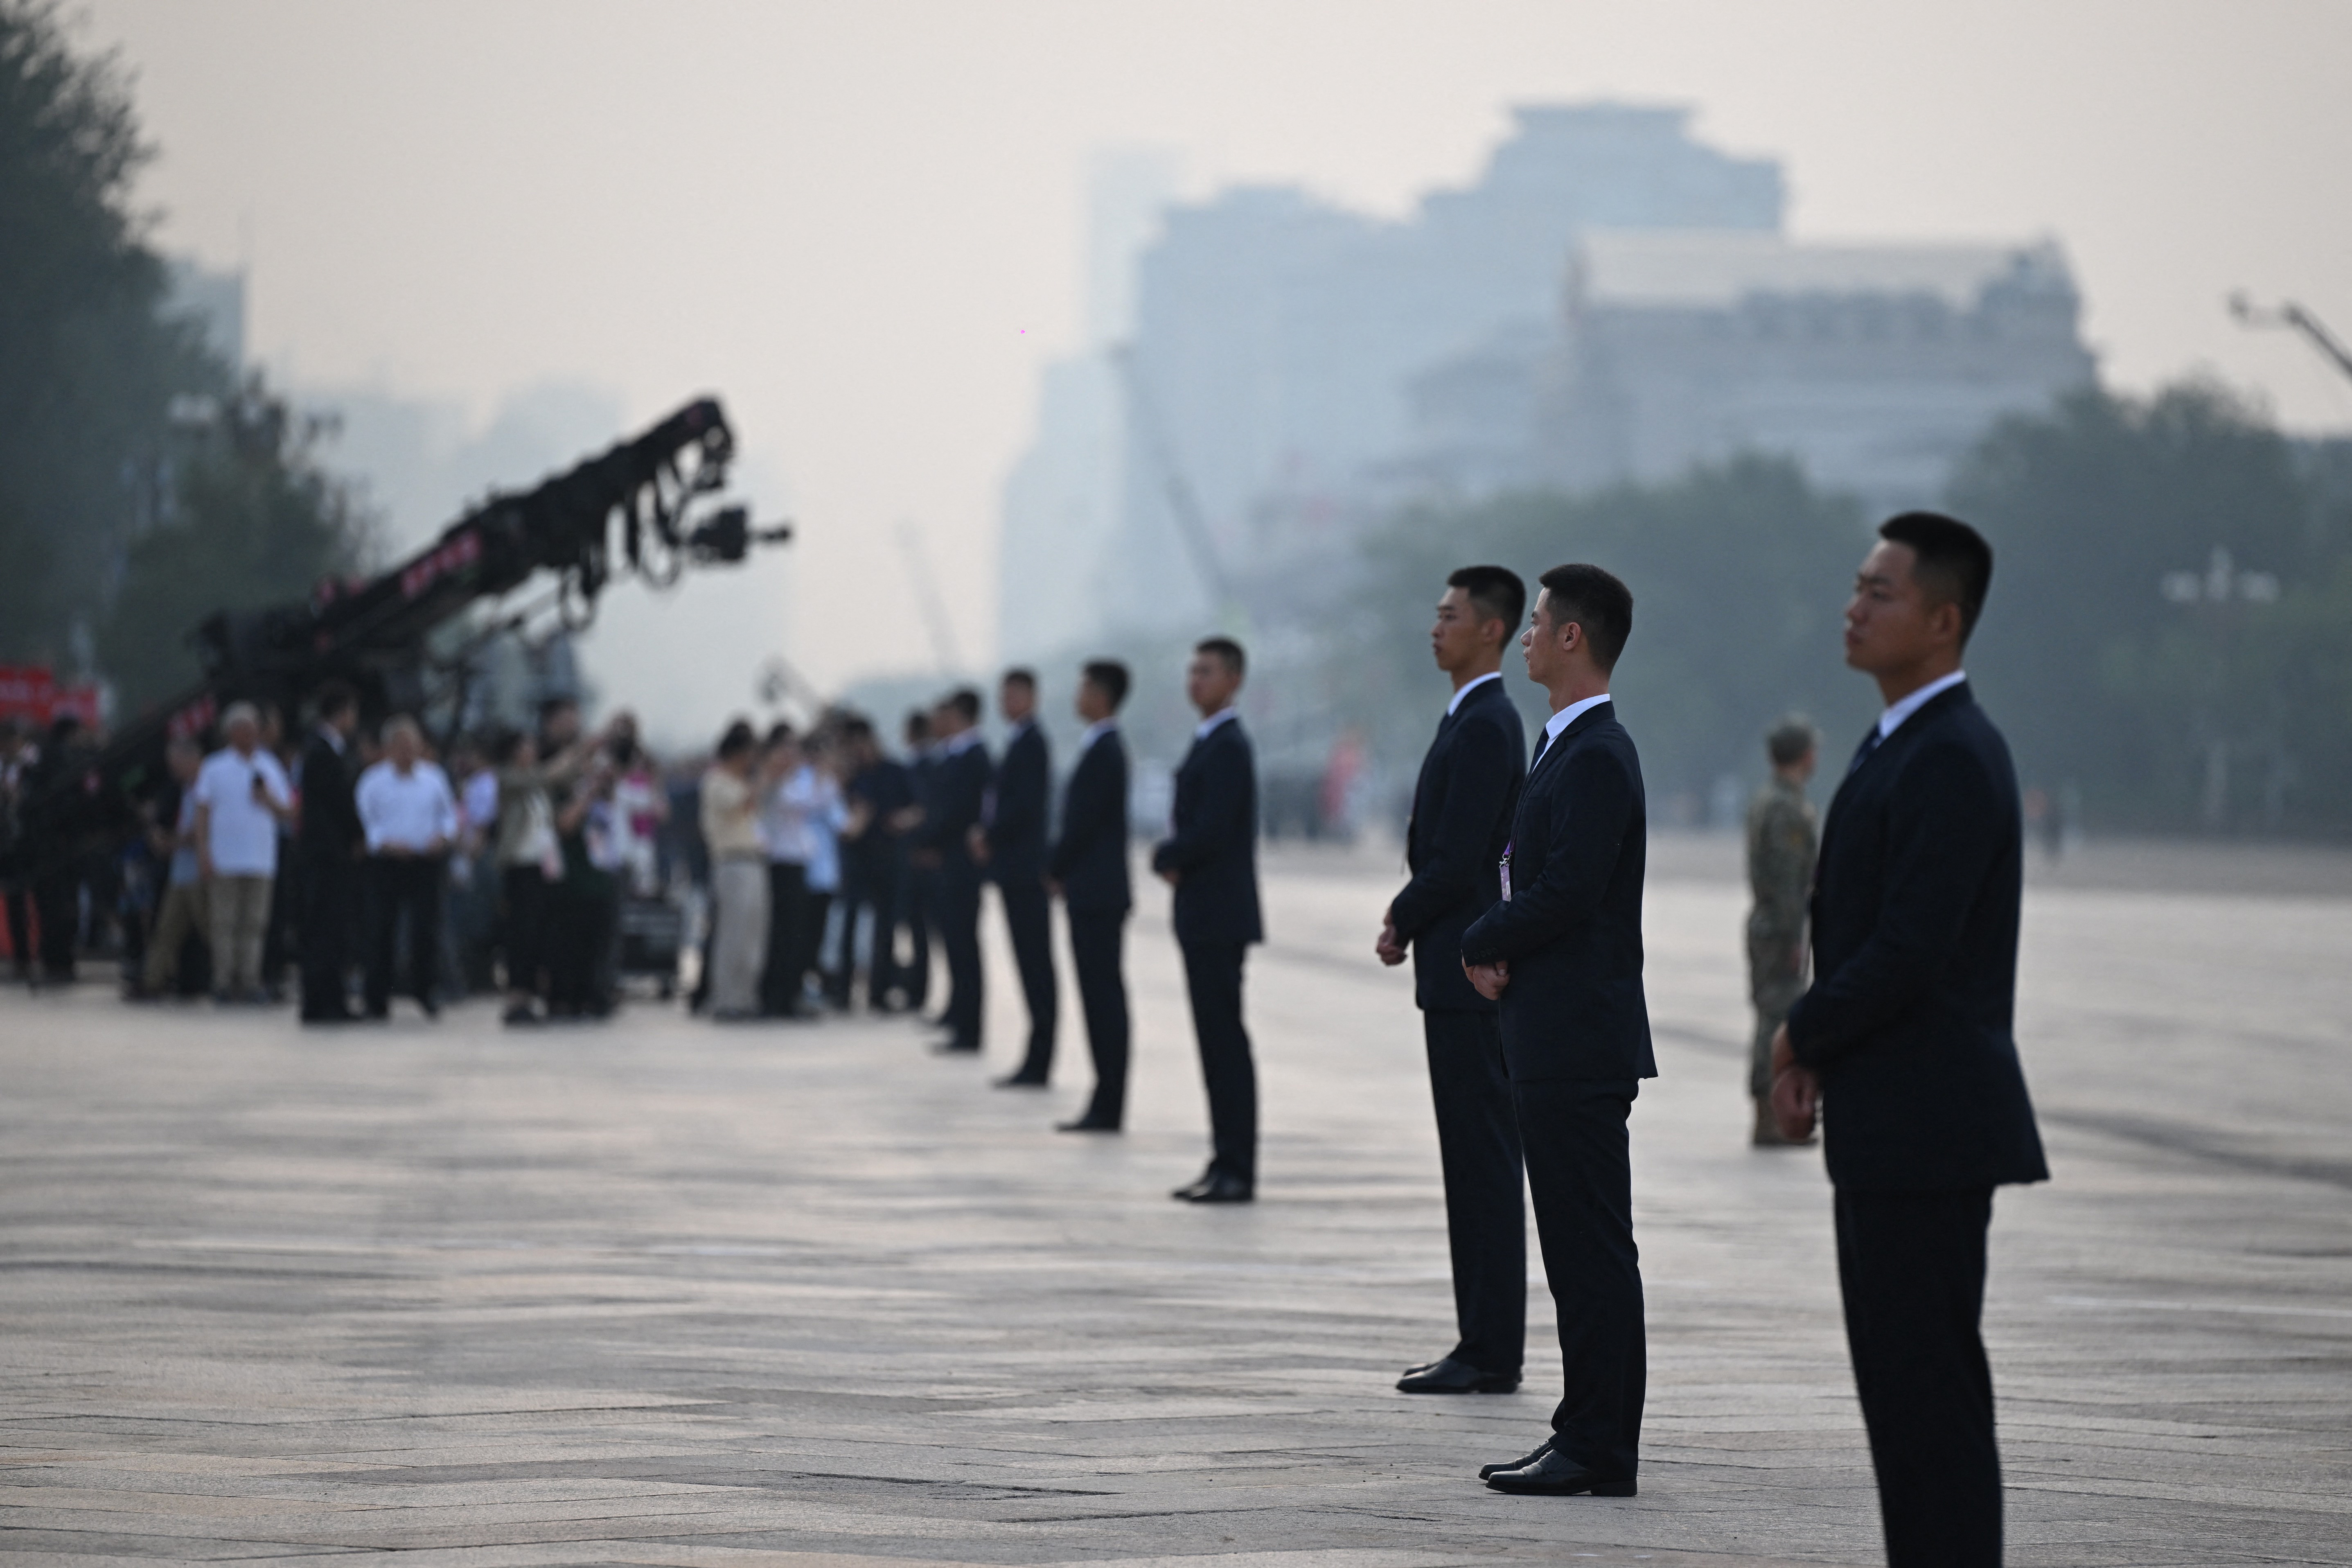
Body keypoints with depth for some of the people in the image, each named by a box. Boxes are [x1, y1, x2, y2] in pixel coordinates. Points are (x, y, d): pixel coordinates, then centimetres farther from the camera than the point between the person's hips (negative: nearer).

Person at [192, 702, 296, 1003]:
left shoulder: (270, 768, 13)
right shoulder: (214, 769, 5)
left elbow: (287, 812, 15)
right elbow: (203, 812, 2)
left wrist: (270, 801, -7)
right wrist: (203, 854, -6)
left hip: (260, 862, 3)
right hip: (224, 862, -3)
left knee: (254, 924, 1)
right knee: (225, 924, -4)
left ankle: (249, 982, 2)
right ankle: (224, 983, -1)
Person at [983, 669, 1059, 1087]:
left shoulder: (1030, 742, -12)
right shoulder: (1021, 740, 17)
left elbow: (1025, 806, -20)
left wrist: (990, 837, -8)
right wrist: (988, 832, 8)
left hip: (1024, 869, -10)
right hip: (1018, 869, 10)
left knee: (1036, 965, -7)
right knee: (1033, 964, 10)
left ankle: (1038, 1065, -7)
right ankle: (1037, 1062, 12)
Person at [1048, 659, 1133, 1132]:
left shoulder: (1104, 752, -15)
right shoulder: (1107, 747, 15)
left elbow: (1084, 822, -18)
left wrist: (1056, 871, -5)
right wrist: (1061, 868, 13)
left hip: (1096, 895, -10)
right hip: (1094, 893, 10)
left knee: (1104, 998, -7)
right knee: (1102, 999, 10)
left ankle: (1108, 1109, -5)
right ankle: (1106, 1105, 13)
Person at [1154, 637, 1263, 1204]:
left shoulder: (1227, 748, -14)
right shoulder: (1211, 743, 18)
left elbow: (1211, 832, -22)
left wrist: (1164, 856, -5)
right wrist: (1175, 857, 1)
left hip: (1219, 917, -10)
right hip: (1206, 917, 10)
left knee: (1225, 1042, -8)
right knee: (1219, 1044, 11)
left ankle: (1237, 1172, -7)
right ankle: (1226, 1165, 14)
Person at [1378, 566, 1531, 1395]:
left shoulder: (1486, 727, -16)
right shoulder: (1475, 720, 16)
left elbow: (1459, 859, -20)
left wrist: (1402, 922, -6)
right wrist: (1409, 913, 8)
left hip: (1466, 971, -11)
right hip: (1459, 968, 11)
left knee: (1483, 1156, -8)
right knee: (1473, 1159, 12)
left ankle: (1492, 1353, -6)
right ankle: (1484, 1341, 16)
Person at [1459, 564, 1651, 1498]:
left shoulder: (1596, 758, -16)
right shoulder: (1572, 748, 17)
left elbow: (1567, 892, -23)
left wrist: (1482, 944, -7)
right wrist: (1500, 948, 2)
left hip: (1579, 1044, -10)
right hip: (1557, 1043, 10)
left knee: (1593, 1246, -7)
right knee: (1578, 1247, 13)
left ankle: (1601, 1452, -5)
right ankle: (1586, 1432, 18)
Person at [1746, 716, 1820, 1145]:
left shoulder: (1763, 800, 14)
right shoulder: (1788, 808, -17)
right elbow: (1786, 876, -22)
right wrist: (1793, 941, -21)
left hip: (1763, 921, 10)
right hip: (1784, 928, -10)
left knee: (1772, 1020, 12)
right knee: (1779, 1020, -8)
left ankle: (1770, 1120, 15)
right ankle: (1768, 1122, -8)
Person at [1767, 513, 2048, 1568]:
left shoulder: (1953, 760, -18)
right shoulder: (1903, 747, 16)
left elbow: (1911, 952, -23)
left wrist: (1803, 1035, -6)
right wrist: (1814, 1053, 5)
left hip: (1930, 1124, -10)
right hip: (1894, 1127, 10)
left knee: (1925, 1389, -8)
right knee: (1908, 1381, 13)